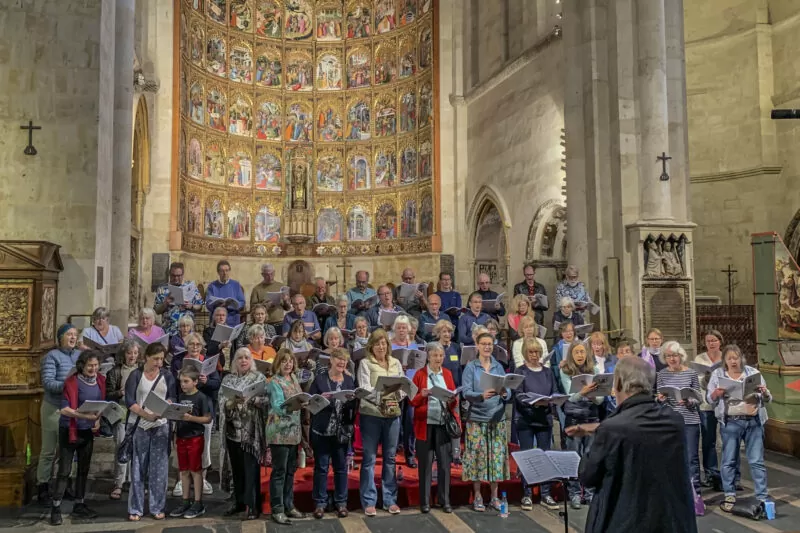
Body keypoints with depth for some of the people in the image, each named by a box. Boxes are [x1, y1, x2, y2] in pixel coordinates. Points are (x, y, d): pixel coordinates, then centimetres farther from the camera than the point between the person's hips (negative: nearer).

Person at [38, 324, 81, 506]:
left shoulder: (80, 355, 7)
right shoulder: (52, 356, -9)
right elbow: (47, 383, -17)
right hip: (54, 408, -5)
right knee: (49, 450, 3)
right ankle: (43, 486, 14)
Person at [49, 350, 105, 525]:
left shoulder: (100, 380, 0)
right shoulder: (72, 382, -18)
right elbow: (64, 409, -22)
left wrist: (98, 419, -3)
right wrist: (85, 415, -33)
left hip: (87, 431, 6)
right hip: (69, 430, -6)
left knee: (84, 469, 13)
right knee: (64, 471, -2)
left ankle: (79, 505, 24)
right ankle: (56, 509, 7)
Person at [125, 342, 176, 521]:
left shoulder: (167, 375, 6)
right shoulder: (135, 375, -2)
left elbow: (172, 397, 3)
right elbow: (129, 401, -9)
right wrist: (147, 415, -21)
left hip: (161, 425, 2)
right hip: (139, 425, -2)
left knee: (159, 468, 3)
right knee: (138, 468, 3)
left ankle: (157, 507, 11)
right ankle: (135, 509, 11)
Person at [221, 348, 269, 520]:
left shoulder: (259, 378, 0)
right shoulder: (228, 379, 11)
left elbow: (266, 400, -6)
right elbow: (221, 402, 5)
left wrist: (250, 399, -19)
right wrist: (231, 402, -15)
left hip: (251, 431, -4)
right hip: (233, 430, 4)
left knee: (251, 468, -4)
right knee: (236, 468, 12)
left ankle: (251, 504, 1)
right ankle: (239, 501, 24)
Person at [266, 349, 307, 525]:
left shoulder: (295, 379, 11)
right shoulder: (274, 382, -11)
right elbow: (278, 407, -23)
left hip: (293, 430, 7)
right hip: (279, 431, -7)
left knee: (290, 470, 13)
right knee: (279, 471, -2)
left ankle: (289, 506, 22)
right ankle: (277, 510, 4)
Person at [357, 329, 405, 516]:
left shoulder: (396, 363, 11)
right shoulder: (365, 363, -2)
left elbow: (403, 388, 8)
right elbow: (364, 389, -12)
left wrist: (397, 396, -14)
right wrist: (380, 393, -29)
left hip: (393, 414, 4)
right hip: (371, 415, -4)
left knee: (390, 458, 11)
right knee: (369, 458, 2)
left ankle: (390, 499, 20)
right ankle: (368, 501, 10)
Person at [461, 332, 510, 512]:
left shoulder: (498, 367, 10)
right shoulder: (471, 367, 1)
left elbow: (508, 391, 5)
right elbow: (466, 392, -8)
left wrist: (504, 393, -18)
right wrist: (482, 395, -27)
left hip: (497, 417, 3)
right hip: (477, 418, -3)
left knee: (497, 456, 4)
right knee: (477, 456, -2)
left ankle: (494, 496, 15)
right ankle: (477, 497, 10)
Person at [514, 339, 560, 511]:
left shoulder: (547, 372, 11)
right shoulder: (520, 372, -2)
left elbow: (555, 392, 9)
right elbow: (518, 396, -10)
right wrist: (534, 402, -26)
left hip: (545, 419, 4)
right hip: (525, 419, -4)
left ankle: (545, 494, 15)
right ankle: (526, 495, 10)